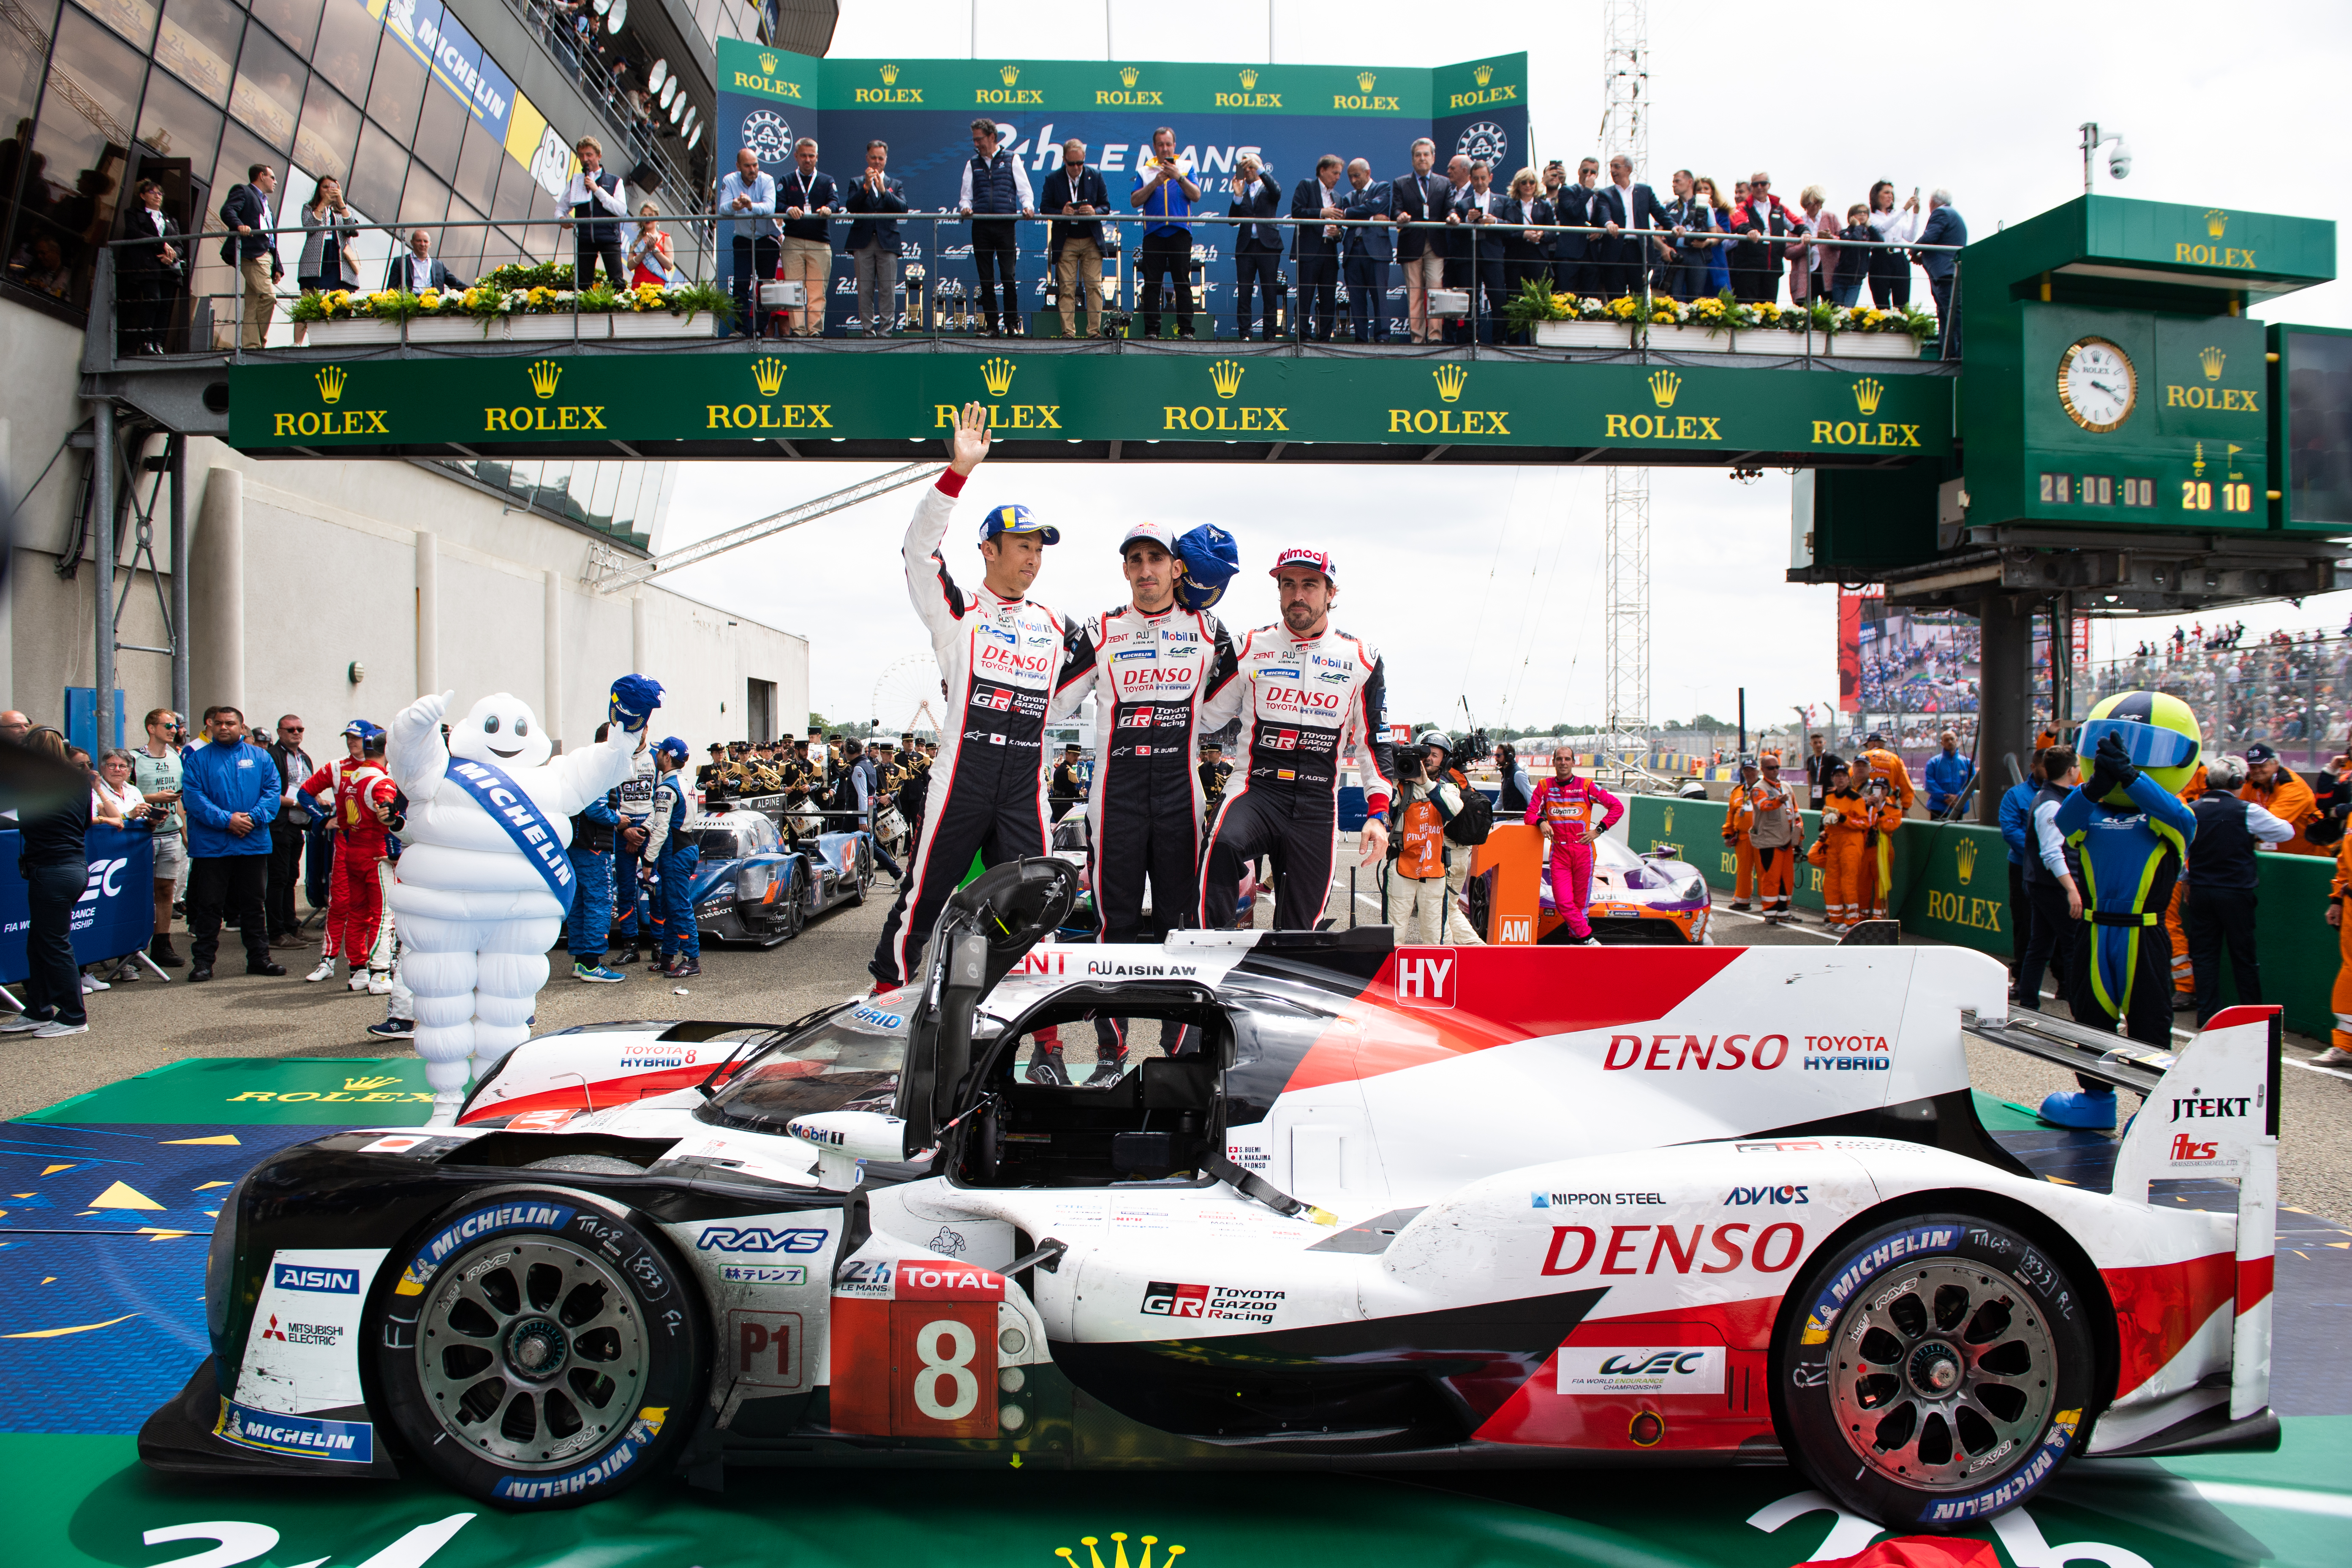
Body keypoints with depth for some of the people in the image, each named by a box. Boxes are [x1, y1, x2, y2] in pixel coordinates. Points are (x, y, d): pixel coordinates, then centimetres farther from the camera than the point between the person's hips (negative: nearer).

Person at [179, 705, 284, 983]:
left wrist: (253, 818, -15)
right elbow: (193, 796, -8)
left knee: (254, 904, 9)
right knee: (209, 905, 2)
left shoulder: (260, 757, 10)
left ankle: (259, 958, 16)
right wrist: (226, 820, -18)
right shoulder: (197, 758, 3)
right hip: (211, 844, -2)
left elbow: (272, 791, 1)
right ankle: (203, 961, 9)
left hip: (253, 843, 2)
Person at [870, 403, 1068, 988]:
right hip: (962, 775, -3)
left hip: (1026, 784, 4)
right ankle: (888, 984, 18)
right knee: (926, 889, 2)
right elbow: (921, 546, -11)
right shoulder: (957, 610, 3)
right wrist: (959, 471, -22)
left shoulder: (1055, 626, 18)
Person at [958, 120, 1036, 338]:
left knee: (1009, 276, -8)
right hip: (981, 227, 3)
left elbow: (1024, 191, 5)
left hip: (1005, 225, -3)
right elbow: (966, 195, 15)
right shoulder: (973, 165, 16)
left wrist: (1028, 207, -15)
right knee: (986, 279, 2)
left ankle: (1012, 322, 4)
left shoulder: (1012, 161, 8)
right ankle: (992, 326, 5)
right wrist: (965, 207, -7)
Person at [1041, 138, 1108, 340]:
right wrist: (1061, 213, -17)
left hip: (1091, 241, 1)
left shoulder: (1096, 176, 4)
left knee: (1094, 286, -4)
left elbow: (1106, 205, 6)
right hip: (1065, 242, -1)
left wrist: (1094, 212, -17)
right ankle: (1068, 331, -2)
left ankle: (1095, 331, -1)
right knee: (1066, 289, -4)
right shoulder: (1053, 179, 2)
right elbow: (1044, 207, 3)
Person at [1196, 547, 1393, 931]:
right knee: (1225, 843, -35)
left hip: (1317, 808, 1)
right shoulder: (1250, 648, 6)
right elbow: (1206, 715, 15)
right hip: (1257, 791, -1)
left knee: (1299, 930, 2)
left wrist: (1378, 814, 2)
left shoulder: (1361, 659, 7)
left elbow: (1374, 741, 11)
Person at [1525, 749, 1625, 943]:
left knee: (1581, 902, 2)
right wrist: (1541, 822, -17)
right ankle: (1587, 938, -1)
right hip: (1558, 852, 1)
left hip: (1583, 851, -1)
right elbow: (1529, 814, 5)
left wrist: (1598, 830, -1)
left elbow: (1617, 807, 6)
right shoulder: (1545, 787, 8)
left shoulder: (1586, 786, 3)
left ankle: (1576, 939, 13)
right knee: (1563, 902, -11)